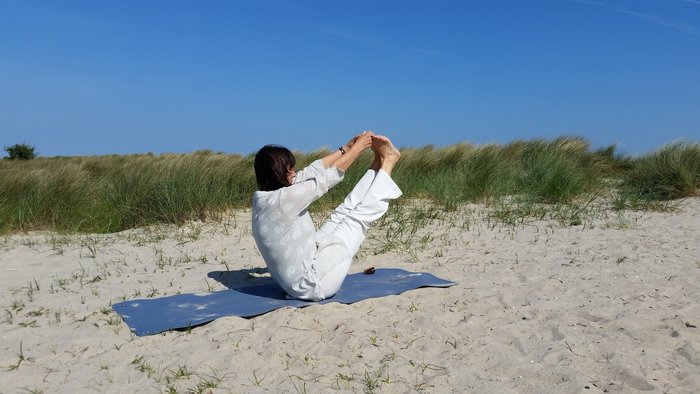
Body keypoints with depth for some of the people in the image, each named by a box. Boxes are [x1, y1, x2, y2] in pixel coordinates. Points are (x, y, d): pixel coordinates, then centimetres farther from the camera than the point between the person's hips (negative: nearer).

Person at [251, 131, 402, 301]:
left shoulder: (261, 198, 3)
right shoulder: (282, 199, -24)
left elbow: (311, 172, 7)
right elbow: (328, 177, -14)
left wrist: (346, 147, 10)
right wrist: (358, 147, -1)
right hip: (311, 285, -8)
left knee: (341, 215, 7)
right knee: (356, 218, 0)